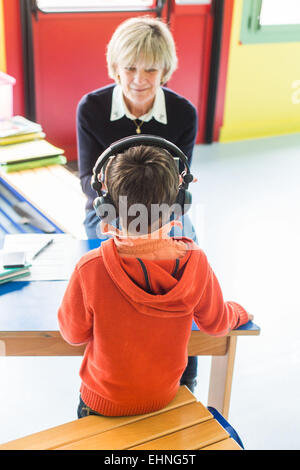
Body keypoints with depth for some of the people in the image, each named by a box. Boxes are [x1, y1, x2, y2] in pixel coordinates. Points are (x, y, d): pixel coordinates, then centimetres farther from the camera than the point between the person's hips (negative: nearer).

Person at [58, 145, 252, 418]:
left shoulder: (90, 270, -32)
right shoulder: (195, 262, -24)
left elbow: (74, 334, -12)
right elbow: (215, 324, -6)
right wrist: (237, 312, 18)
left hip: (103, 405, -2)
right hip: (165, 399, 3)